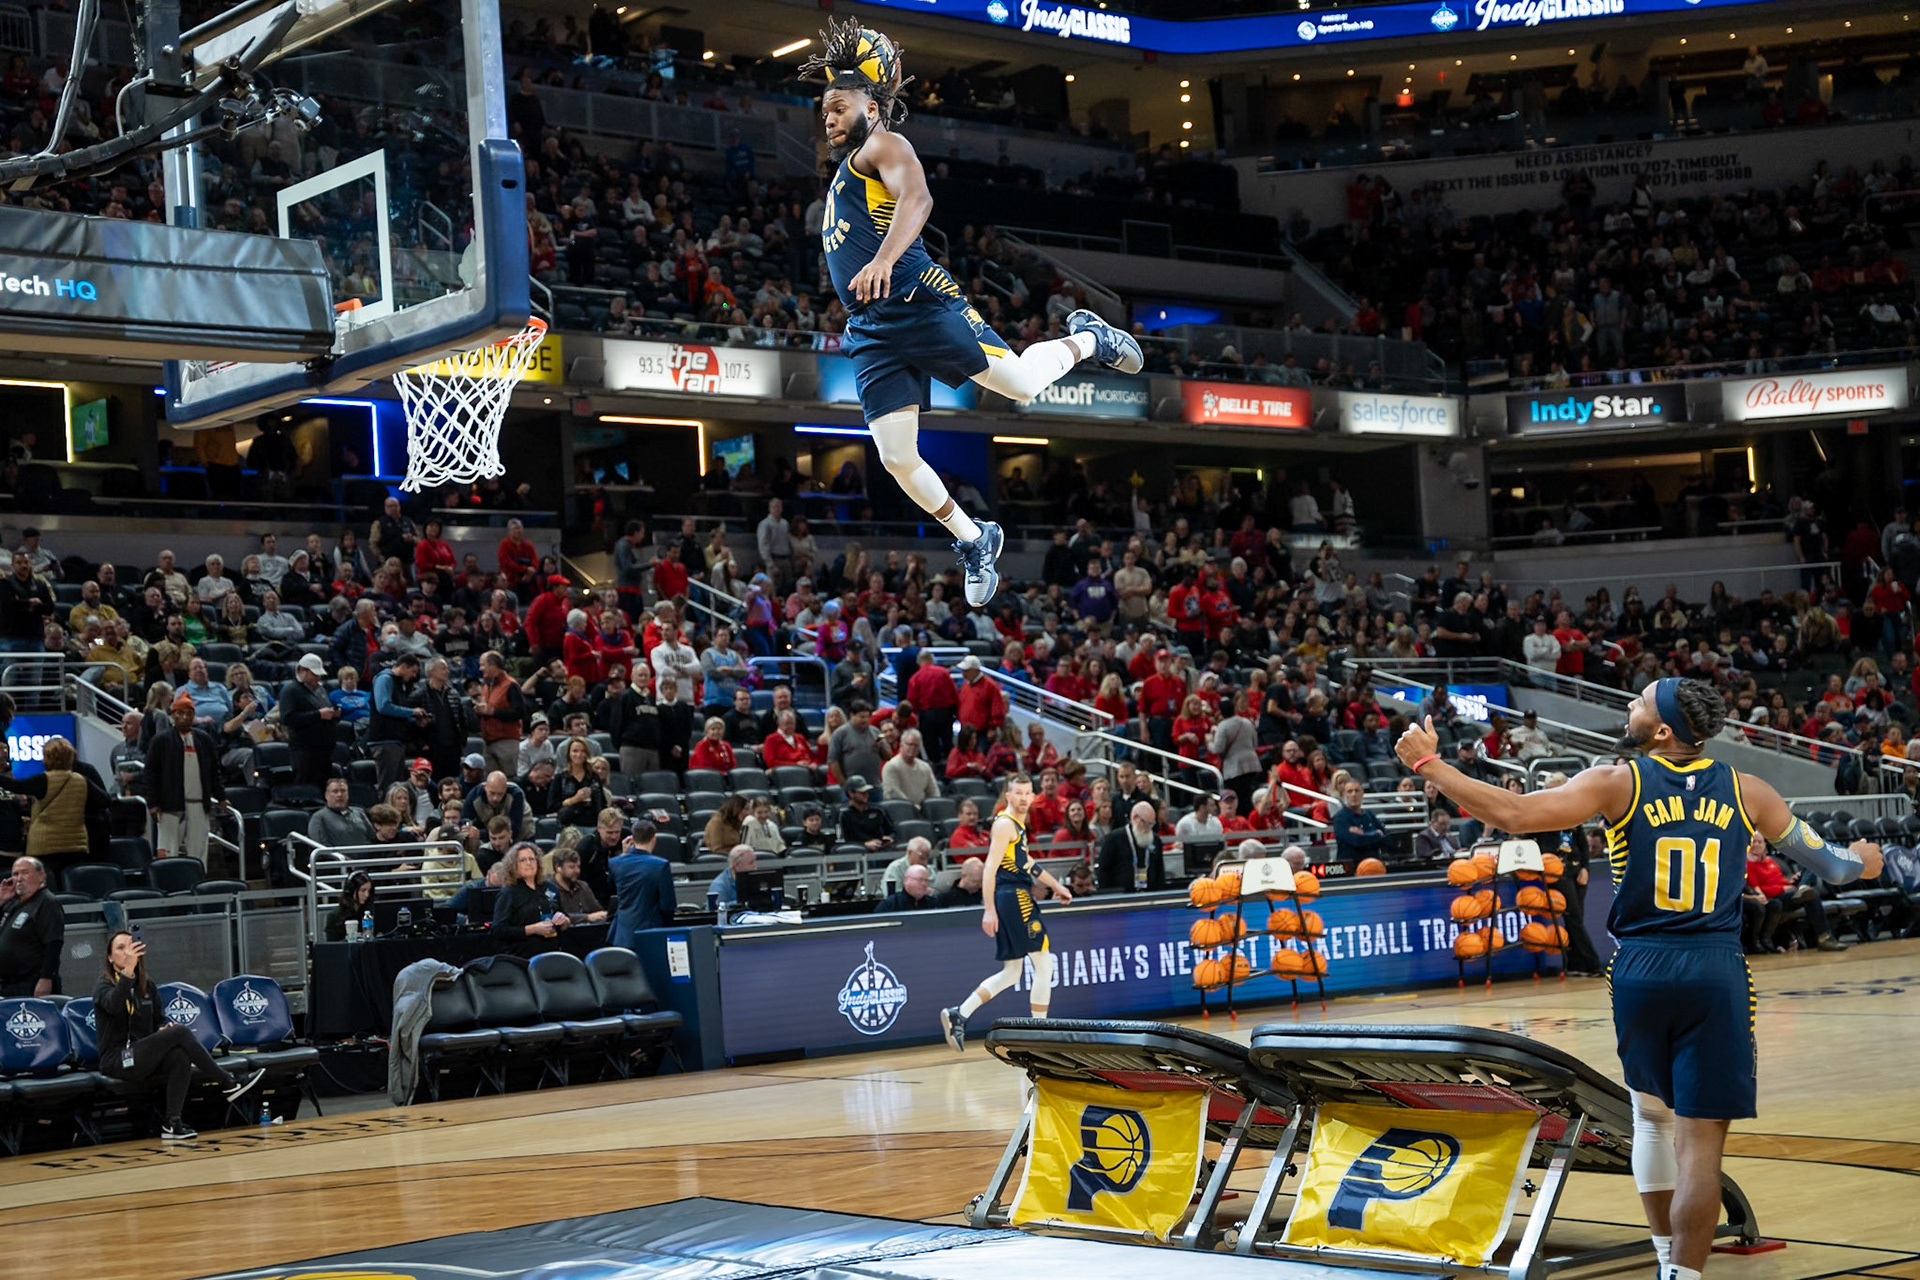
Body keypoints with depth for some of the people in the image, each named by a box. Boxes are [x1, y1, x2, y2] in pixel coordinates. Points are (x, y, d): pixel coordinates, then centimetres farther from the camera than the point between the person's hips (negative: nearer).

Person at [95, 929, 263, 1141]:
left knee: (181, 1056, -29)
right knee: (179, 1033, -25)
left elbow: (156, 1022, 20)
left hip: (144, 1057, 6)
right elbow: (114, 1005, -28)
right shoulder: (103, 986, -4)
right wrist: (128, 970, -44)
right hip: (117, 1061, -6)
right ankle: (228, 1083, -20)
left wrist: (164, 1029, -6)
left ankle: (172, 1123, -32)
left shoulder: (147, 985, 15)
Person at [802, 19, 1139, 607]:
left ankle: (1087, 339, 19)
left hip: (921, 302, -8)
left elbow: (916, 198, -21)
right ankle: (974, 541, 14)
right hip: (871, 330, 8)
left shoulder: (882, 146, -1)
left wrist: (883, 260, -34)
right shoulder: (842, 174, 28)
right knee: (897, 458, -3)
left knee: (1021, 384, -12)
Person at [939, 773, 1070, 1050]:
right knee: (1044, 964, -5)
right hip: (1015, 898, -10)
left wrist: (1055, 885, 38)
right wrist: (989, 910, -22)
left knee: (1011, 973, 11)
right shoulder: (1005, 824, -9)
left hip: (1016, 898, 10)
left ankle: (958, 1015, 5)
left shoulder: (1018, 825, 19)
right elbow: (990, 868, -17)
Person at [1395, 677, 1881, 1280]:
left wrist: (1428, 763, -3)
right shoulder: (1745, 791, 5)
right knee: (1699, 1139, -2)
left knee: (1653, 1117, 20)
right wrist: (1859, 862, 41)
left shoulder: (1618, 782, -2)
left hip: (1641, 971, 1)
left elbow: (1511, 813, -12)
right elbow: (1826, 862, 17)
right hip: (1716, 973, 0)